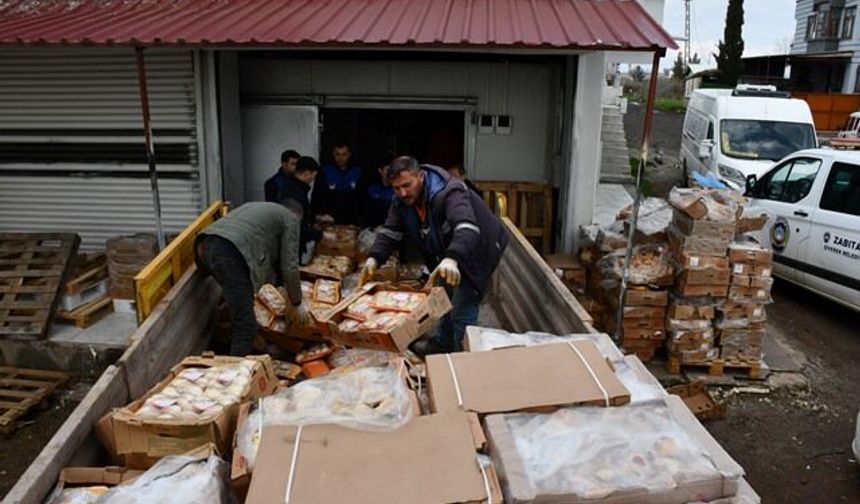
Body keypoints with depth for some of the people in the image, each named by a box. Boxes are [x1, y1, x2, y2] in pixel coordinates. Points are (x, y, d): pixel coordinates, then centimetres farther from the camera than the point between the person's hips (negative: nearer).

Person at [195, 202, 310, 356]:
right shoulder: (290, 219, 18)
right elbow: (289, 266, 11)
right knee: (246, 326, -5)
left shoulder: (257, 207, 40)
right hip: (231, 252, -9)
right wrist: (297, 303, 22)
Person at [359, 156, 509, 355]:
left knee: (463, 308, -11)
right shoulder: (402, 200, -11)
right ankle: (441, 343, 44)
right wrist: (374, 258, -29)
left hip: (477, 251, -8)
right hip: (447, 253, 8)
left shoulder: (449, 192, -36)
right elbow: (390, 232, -11)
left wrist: (451, 259, -69)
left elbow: (467, 228, -51)